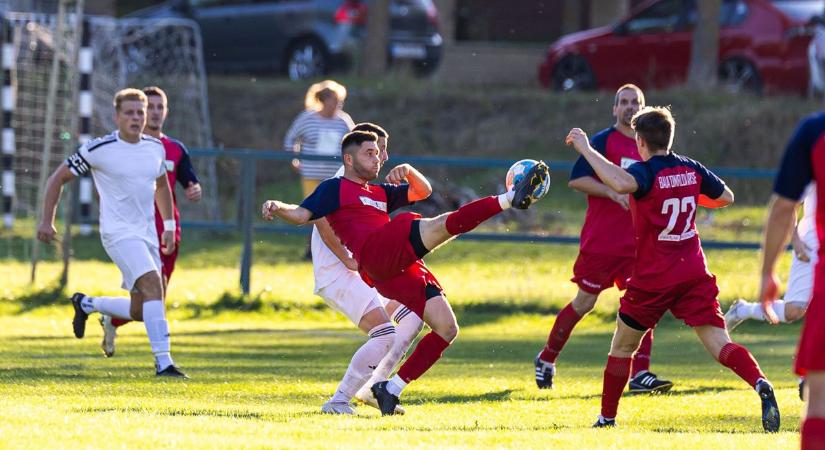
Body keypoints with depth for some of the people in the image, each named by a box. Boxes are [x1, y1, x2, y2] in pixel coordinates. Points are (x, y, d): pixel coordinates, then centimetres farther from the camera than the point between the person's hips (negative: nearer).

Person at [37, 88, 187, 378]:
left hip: (147, 235, 7)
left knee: (140, 312, 7)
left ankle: (86, 304, 33)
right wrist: (47, 221, -4)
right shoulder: (99, 149, -9)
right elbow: (58, 178, 0)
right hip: (119, 234, -7)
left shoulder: (155, 148, 7)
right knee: (153, 285, -27)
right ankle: (163, 362, -30)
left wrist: (169, 225, 22)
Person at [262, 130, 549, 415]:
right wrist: (277, 207, -16)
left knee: (447, 329, 0)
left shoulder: (380, 192, 36)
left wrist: (409, 172, 15)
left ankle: (391, 391, 2)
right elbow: (301, 214, 5)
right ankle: (512, 198, -32)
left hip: (400, 269, 8)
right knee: (447, 223, -26)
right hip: (378, 253, -8)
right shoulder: (335, 188, 15)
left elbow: (423, 191, 37)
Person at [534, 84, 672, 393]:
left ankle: (640, 373, -9)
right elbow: (576, 179, -14)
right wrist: (613, 193, -23)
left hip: (636, 243, 5)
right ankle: (546, 359, 22)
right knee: (584, 303, 3)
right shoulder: (603, 141, -6)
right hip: (600, 240, -5)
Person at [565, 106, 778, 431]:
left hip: (652, 279, -4)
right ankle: (760, 384, -33)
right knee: (719, 344, -6)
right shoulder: (691, 169, 5)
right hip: (694, 275, 4)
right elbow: (726, 197, 20)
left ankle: (607, 417, 21)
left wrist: (585, 149, -28)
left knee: (622, 346, 16)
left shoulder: (645, 172, -13)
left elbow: (621, 183, -37)